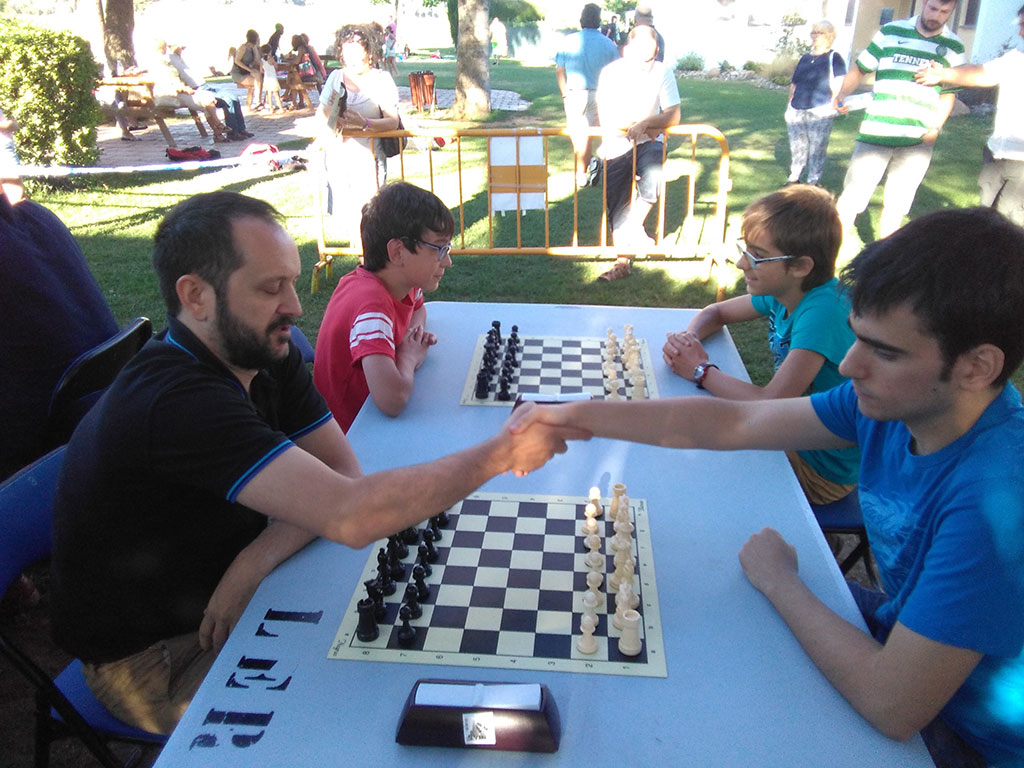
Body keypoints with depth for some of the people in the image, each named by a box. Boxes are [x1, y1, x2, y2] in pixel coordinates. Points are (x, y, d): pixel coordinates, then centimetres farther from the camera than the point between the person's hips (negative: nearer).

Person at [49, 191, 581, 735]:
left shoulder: (268, 357, -6)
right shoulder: (175, 400, -34)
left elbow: (341, 474, -9)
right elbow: (350, 515, -42)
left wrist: (256, 559, -26)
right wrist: (502, 452, -33)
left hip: (222, 603, 7)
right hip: (152, 657, -7)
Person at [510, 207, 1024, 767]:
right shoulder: (896, 399, -14)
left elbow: (892, 707, -36)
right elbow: (732, 423, -10)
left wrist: (777, 580, -20)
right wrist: (572, 417, -15)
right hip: (906, 632, 6)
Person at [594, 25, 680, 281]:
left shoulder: (663, 72, -3)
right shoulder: (611, 72, -5)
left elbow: (673, 116, -9)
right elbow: (606, 119, -9)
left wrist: (644, 124, -23)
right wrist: (635, 126, -17)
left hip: (649, 143, 0)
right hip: (617, 145, 1)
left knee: (653, 174, -33)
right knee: (616, 201, -4)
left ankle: (635, 225, -12)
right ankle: (622, 260, 6)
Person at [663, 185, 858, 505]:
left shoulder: (822, 312, -32)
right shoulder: (781, 293, -6)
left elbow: (768, 404, -37)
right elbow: (714, 313, 10)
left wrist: (700, 370, -22)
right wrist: (688, 339, -13)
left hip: (822, 468, -7)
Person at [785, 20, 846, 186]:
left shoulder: (834, 58, 2)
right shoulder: (805, 58, 18)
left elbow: (838, 87, -4)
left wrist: (832, 105, -14)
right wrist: (790, 103, 15)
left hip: (820, 113, -5)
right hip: (796, 111, 5)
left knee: (817, 149, -2)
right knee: (797, 147, 9)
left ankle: (813, 182, 5)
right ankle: (794, 178, 20)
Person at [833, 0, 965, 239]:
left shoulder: (953, 47, 8)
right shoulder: (891, 32, 4)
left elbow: (949, 93, 12)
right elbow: (860, 69, 9)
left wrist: (936, 127, -3)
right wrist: (842, 94, -7)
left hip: (917, 141, 2)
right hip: (876, 132, -2)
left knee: (896, 205, 7)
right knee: (852, 199, -5)